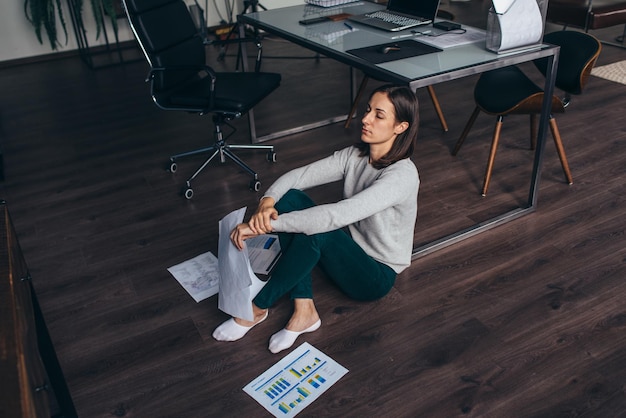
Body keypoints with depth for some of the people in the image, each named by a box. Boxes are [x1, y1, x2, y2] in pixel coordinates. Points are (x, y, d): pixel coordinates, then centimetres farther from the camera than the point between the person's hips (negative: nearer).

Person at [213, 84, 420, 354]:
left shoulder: (402, 175, -27)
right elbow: (298, 175, -11)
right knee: (291, 199, -16)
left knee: (314, 232, -34)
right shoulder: (355, 155, -5)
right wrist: (267, 202, -33)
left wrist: (266, 225, -38)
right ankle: (303, 311, -16)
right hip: (348, 252, 7)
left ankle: (257, 308, -12)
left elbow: (337, 215, -37)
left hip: (376, 275, -7)